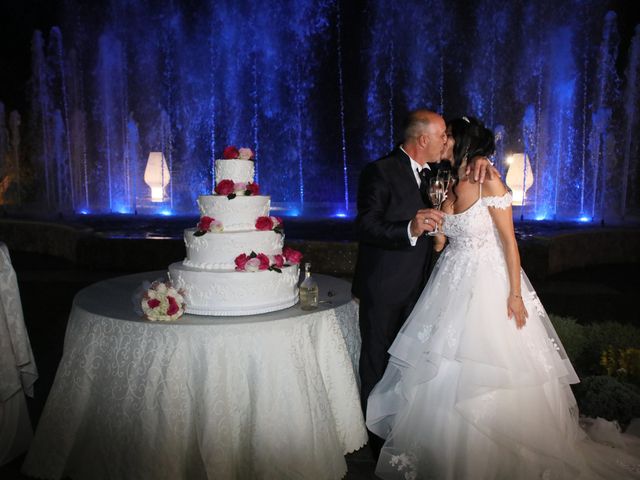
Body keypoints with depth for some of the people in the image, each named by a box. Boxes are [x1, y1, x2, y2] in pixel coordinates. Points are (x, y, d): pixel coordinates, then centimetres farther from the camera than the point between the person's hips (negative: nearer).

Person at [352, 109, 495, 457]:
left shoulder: (431, 171, 6)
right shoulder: (380, 171, -17)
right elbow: (366, 226, -25)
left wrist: (478, 161, -4)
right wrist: (410, 229, -42)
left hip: (416, 283, 8)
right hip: (383, 287, -8)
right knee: (378, 360, 7)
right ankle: (377, 436, 25)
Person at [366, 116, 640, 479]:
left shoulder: (490, 184, -11)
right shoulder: (447, 186, 8)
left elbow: (509, 240, -13)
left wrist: (515, 294, -15)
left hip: (488, 285, -6)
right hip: (453, 285, 6)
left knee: (490, 369, 0)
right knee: (444, 370, 10)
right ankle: (446, 450, 28)